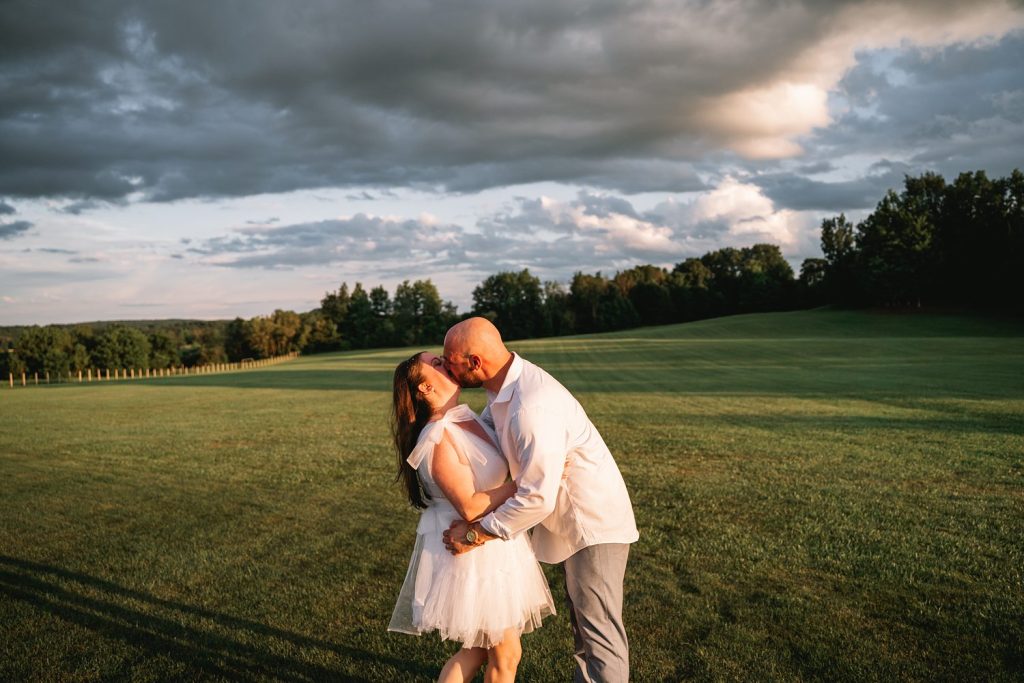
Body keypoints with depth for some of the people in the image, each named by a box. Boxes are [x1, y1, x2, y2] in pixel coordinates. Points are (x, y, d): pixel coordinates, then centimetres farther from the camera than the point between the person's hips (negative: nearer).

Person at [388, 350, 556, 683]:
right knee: (506, 654, 7)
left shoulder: (464, 417, 4)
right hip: (474, 552, -9)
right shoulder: (438, 438, -23)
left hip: (494, 545, 9)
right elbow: (469, 507, -24)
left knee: (482, 648, 19)